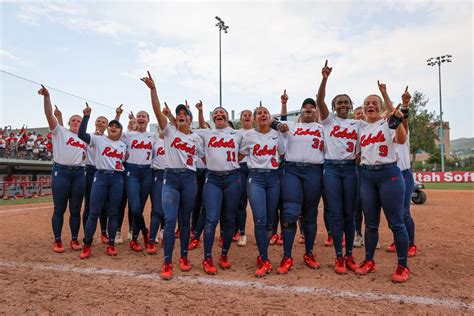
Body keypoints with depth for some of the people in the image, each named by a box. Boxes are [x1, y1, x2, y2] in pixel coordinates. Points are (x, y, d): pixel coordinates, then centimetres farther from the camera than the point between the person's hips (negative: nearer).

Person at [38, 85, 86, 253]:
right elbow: (49, 115, -7)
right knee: (59, 209, 1)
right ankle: (57, 241, 12)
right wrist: (47, 96, -20)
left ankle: (74, 239, 17)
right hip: (61, 171, -3)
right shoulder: (60, 131, 7)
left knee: (76, 209, 7)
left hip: (79, 173, 3)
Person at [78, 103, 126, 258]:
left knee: (113, 213, 5)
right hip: (101, 176, -2)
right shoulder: (99, 139, 4)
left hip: (117, 178, 3)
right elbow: (81, 134, -10)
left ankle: (111, 244, 14)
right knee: (94, 212, -2)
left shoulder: (123, 145, 15)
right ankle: (87, 245, 8)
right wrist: (86, 116, -16)